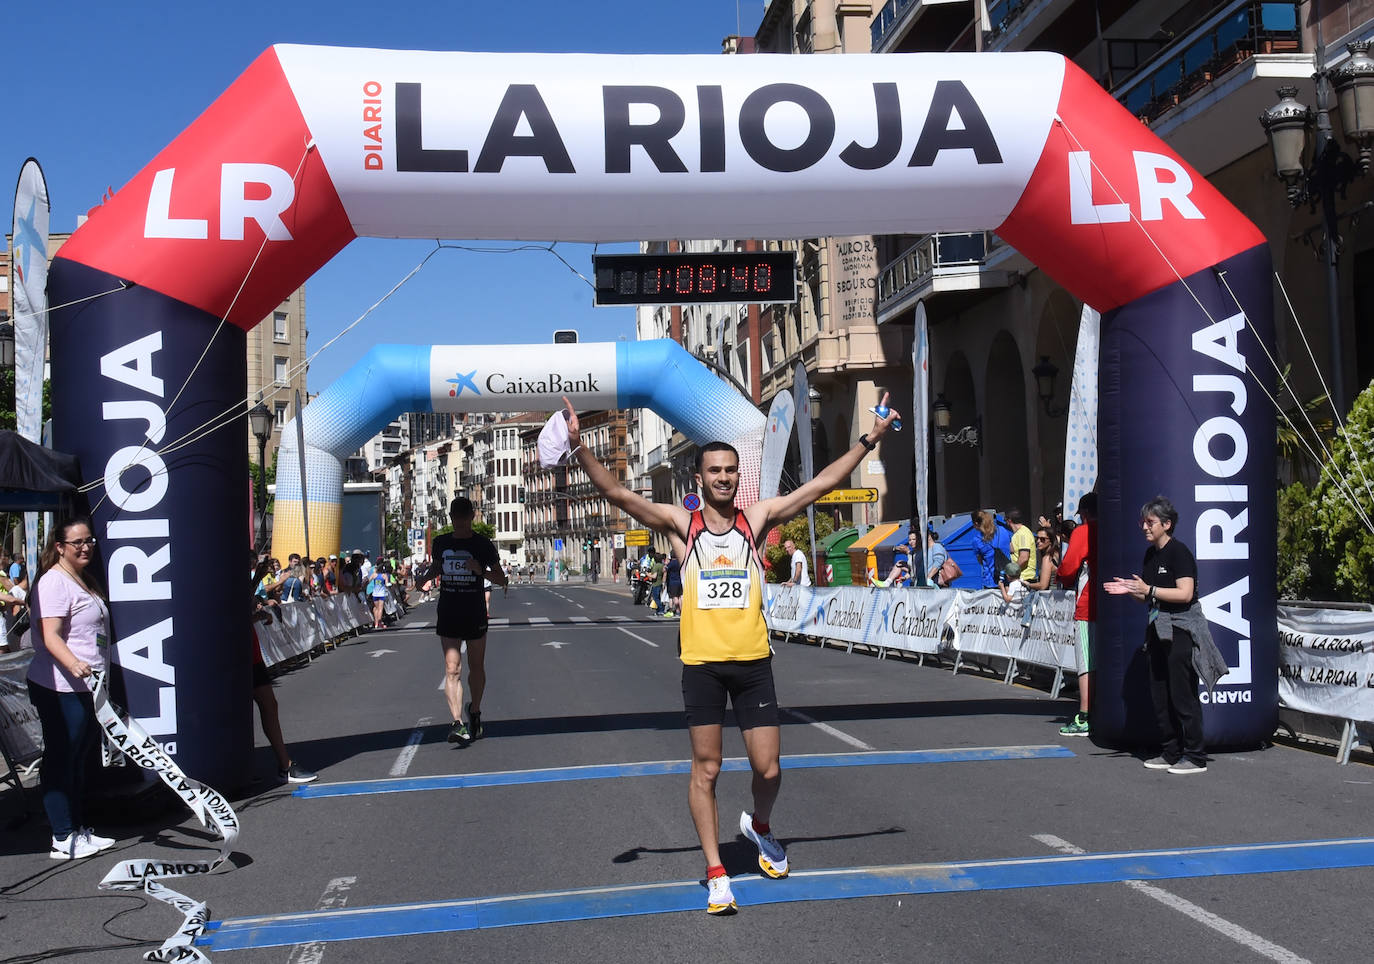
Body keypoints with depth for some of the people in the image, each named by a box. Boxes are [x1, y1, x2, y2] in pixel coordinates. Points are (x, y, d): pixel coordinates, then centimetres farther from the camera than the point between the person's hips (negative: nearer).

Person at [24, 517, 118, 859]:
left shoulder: (86, 580, 17)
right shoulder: (54, 581, -14)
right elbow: (50, 636, -24)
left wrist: (103, 683, 30)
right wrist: (74, 664, -40)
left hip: (88, 687, 10)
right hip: (60, 689, -10)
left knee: (80, 760, 16)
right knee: (61, 762, -3)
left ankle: (78, 829, 25)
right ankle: (63, 840, 2)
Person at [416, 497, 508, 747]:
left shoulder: (483, 545, -4)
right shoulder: (441, 543, 5)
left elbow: (502, 580, -1)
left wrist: (481, 571, -19)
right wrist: (424, 577, 3)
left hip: (475, 614, -1)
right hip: (448, 614, 1)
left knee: (476, 666, 11)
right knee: (452, 669, -10)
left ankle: (475, 713, 33)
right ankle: (458, 723, -18)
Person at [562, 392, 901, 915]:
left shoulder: (757, 518, 5)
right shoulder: (680, 524, 1)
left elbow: (822, 484, 5)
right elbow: (616, 493, -7)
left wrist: (868, 439, 3)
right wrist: (578, 446, -19)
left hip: (753, 661, 1)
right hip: (702, 662, -1)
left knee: (769, 769, 5)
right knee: (706, 770, 5)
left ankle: (759, 826, 38)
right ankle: (716, 874, 16)